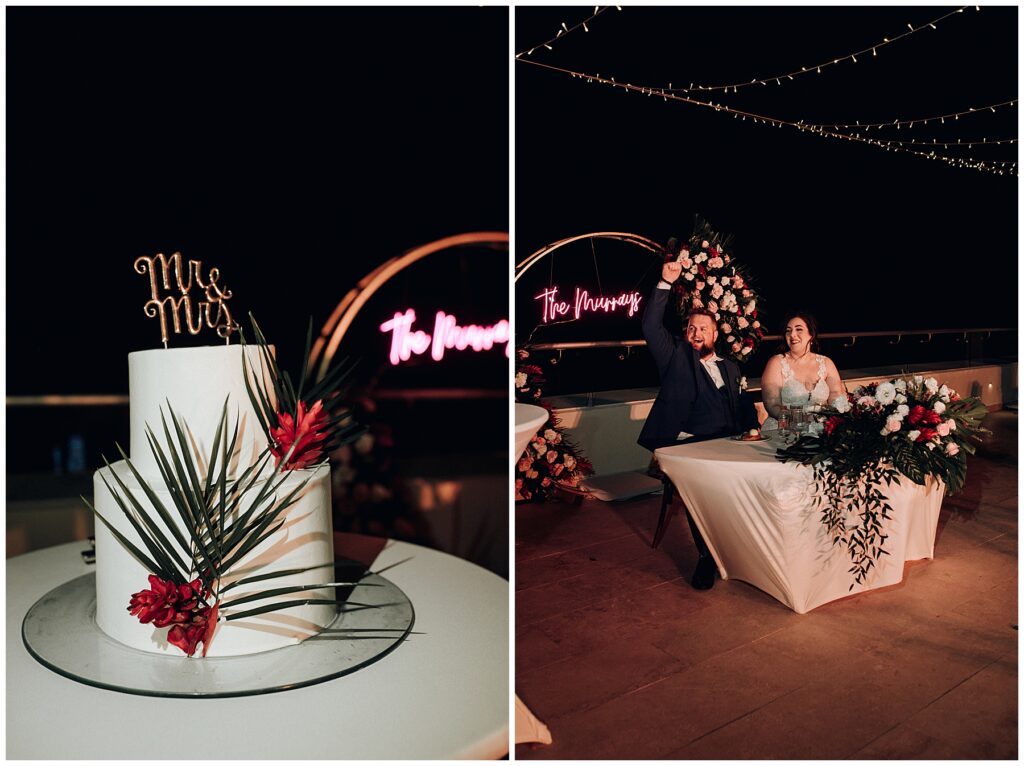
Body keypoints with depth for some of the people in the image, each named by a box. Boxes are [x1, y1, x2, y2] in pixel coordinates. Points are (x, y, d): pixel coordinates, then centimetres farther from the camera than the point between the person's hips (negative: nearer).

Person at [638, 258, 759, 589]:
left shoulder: (730, 367, 27)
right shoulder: (676, 357, 14)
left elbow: (744, 405, 22)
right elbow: (650, 326, 2)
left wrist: (752, 429, 1)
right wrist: (666, 283, -3)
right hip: (688, 444, -3)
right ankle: (707, 555, -18)